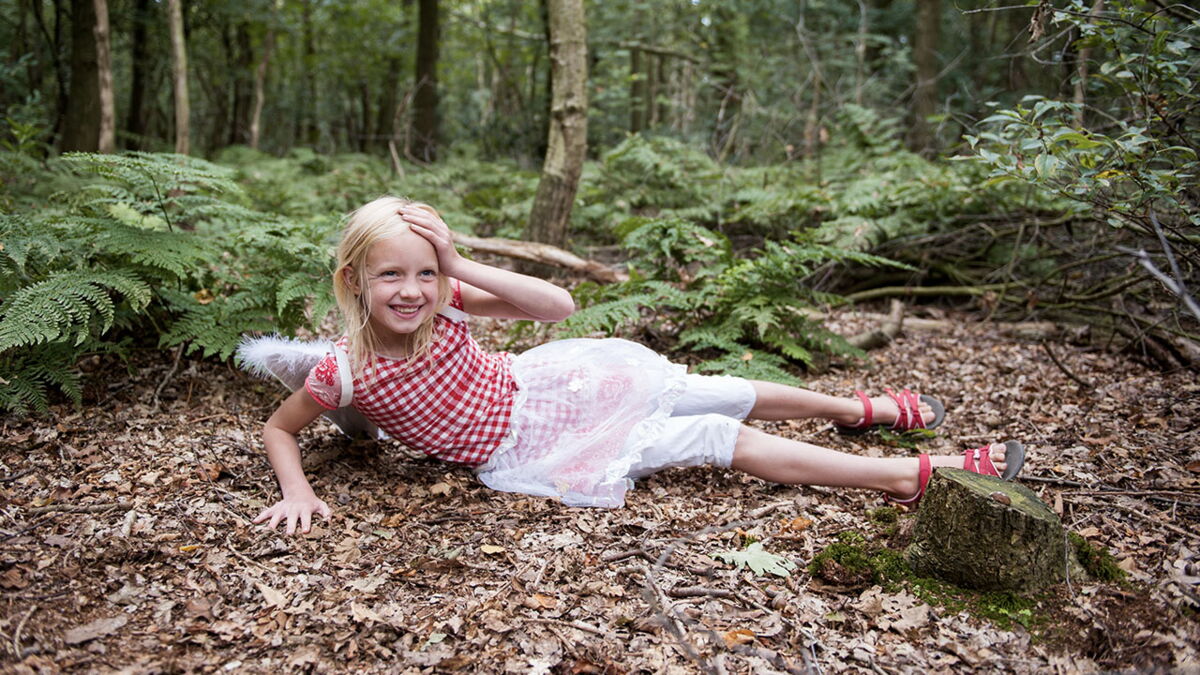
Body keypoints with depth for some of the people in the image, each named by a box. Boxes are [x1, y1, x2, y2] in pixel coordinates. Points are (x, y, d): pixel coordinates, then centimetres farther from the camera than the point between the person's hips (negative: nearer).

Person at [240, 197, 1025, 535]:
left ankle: (857, 408, 32)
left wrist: (462, 267, -27)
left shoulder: (443, 306, -13)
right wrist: (297, 493, -20)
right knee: (726, 441, -9)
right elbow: (278, 428, -2)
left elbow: (558, 304, -18)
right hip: (524, 451, -4)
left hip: (540, 389, 4)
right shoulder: (345, 372, -20)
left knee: (712, 393, 5)